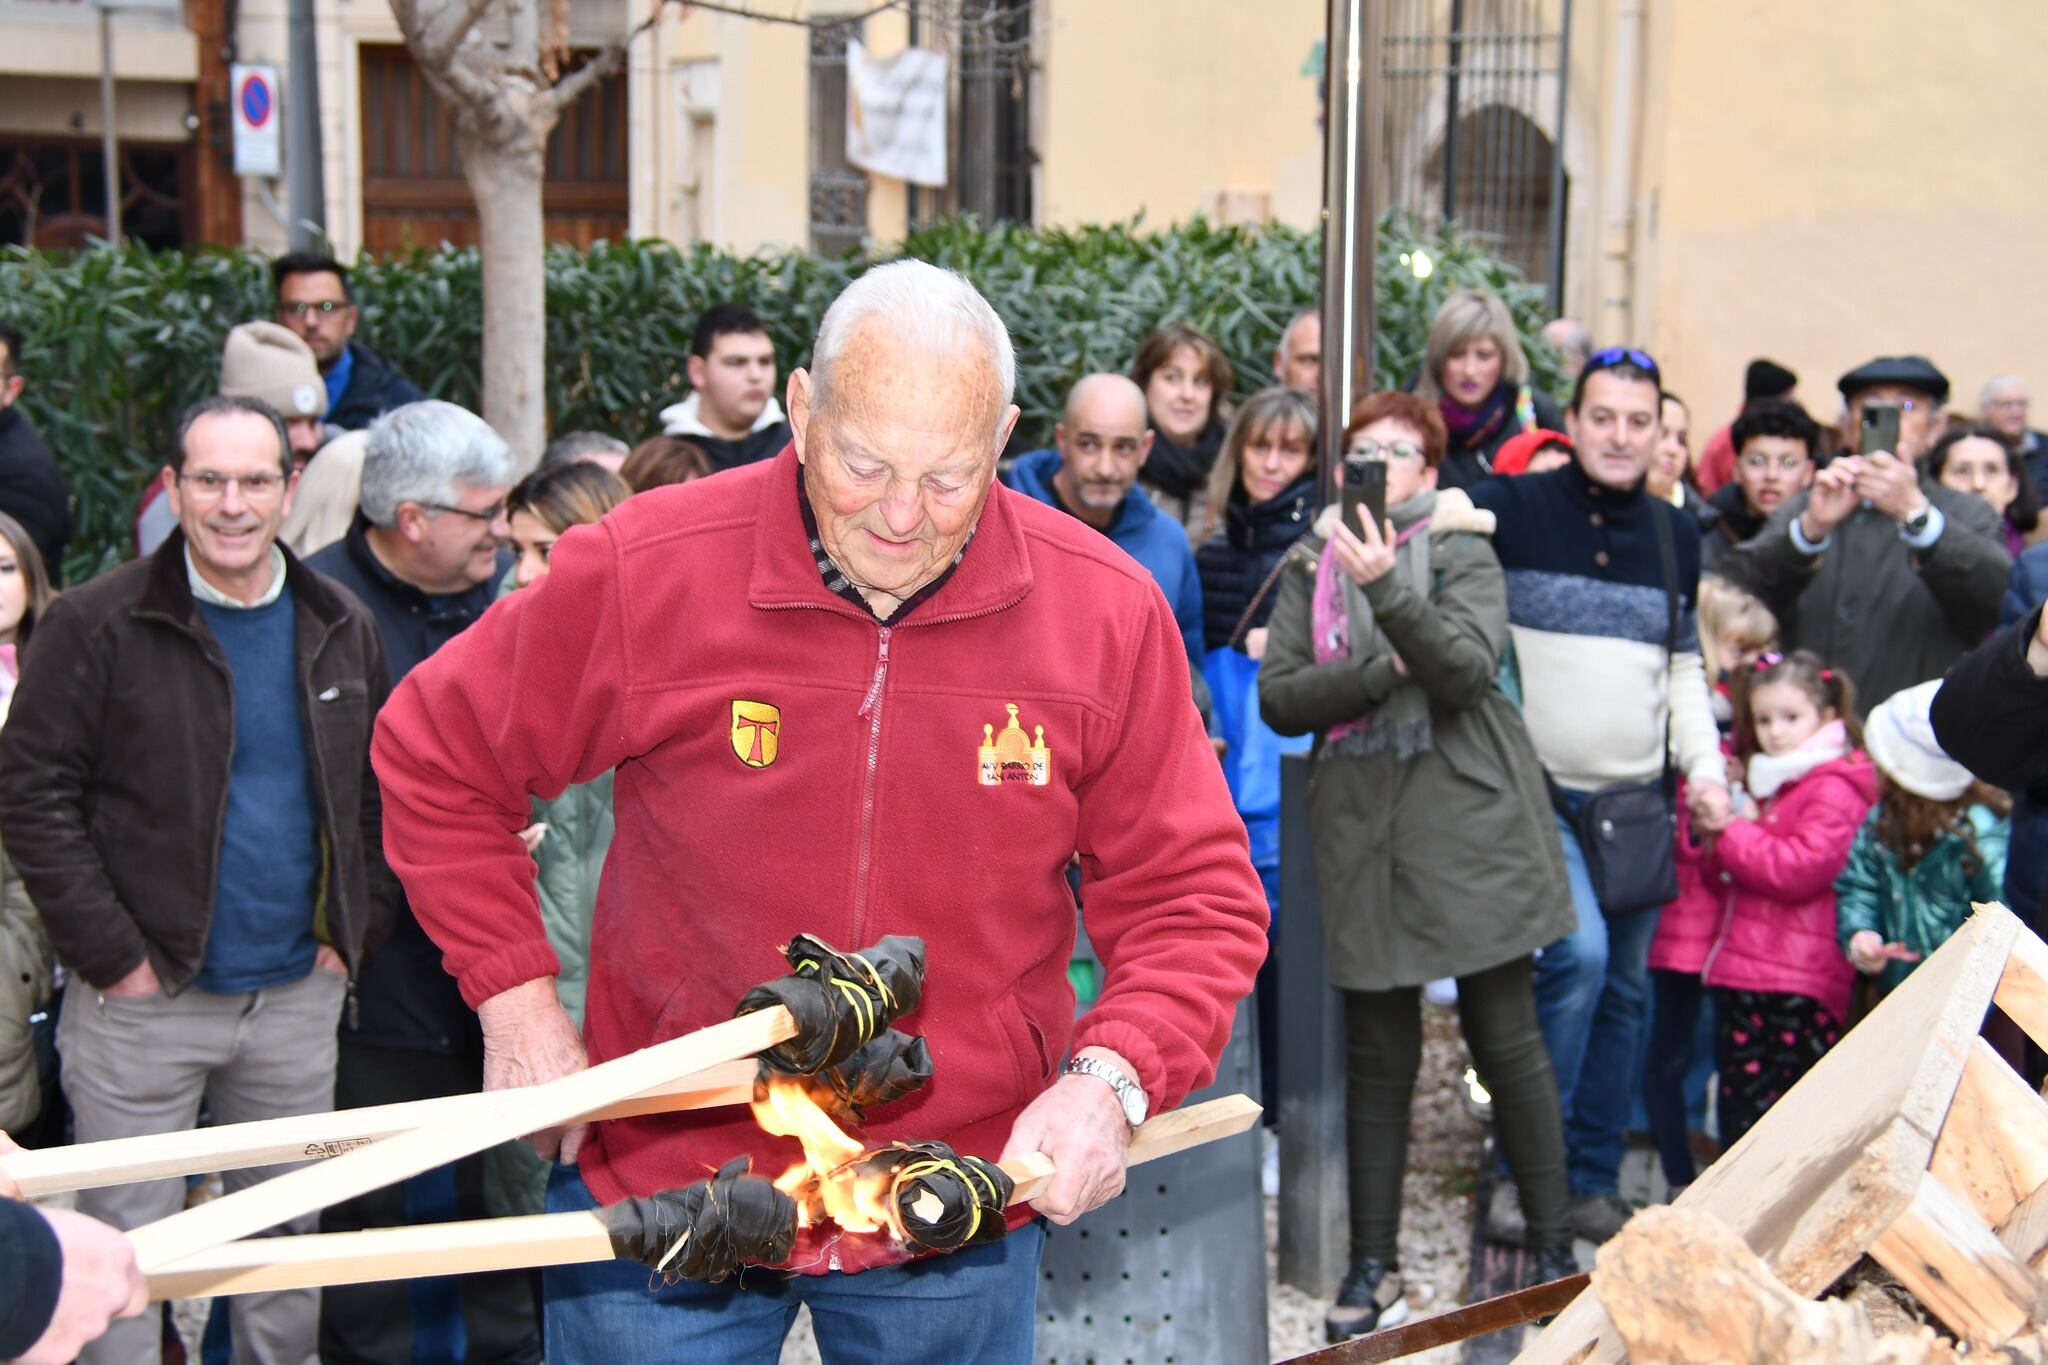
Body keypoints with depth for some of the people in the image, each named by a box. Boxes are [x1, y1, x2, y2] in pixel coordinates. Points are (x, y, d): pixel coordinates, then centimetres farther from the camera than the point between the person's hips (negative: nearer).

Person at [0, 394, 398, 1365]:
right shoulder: (97, 624, -7)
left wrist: (356, 933, 3)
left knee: (286, 1240, 15)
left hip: (298, 996, 4)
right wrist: (112, 957, -13)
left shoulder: (342, 630, 6)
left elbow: (382, 795, 13)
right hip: (142, 998, -4)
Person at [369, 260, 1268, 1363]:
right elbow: (437, 761, 1)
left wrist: (1110, 1076, -21)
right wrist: (513, 995, -5)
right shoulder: (639, 576, -14)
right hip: (662, 1178, -1)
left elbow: (1194, 899, -4)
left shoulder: (1108, 611, -10)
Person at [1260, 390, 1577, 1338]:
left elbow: (1467, 669, -14)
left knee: (1505, 1040, 2)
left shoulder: (1463, 553, 3)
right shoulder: (1312, 565, 11)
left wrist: (1388, 591, -26)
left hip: (1470, 822, -2)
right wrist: (1386, 670, -12)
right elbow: (1279, 696, 0)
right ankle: (1372, 1266, 15)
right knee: (1378, 1056, 6)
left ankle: (1552, 1247, 14)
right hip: (1363, 831, 2)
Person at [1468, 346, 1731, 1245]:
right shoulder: (1509, 510, -4)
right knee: (1578, 951, -22)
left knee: (1624, 990, 8)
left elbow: (1685, 670, 17)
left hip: (1637, 801, 5)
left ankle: (1593, 1182, 21)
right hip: (1535, 792, -5)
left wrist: (1704, 768, 5)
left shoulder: (1676, 537, 12)